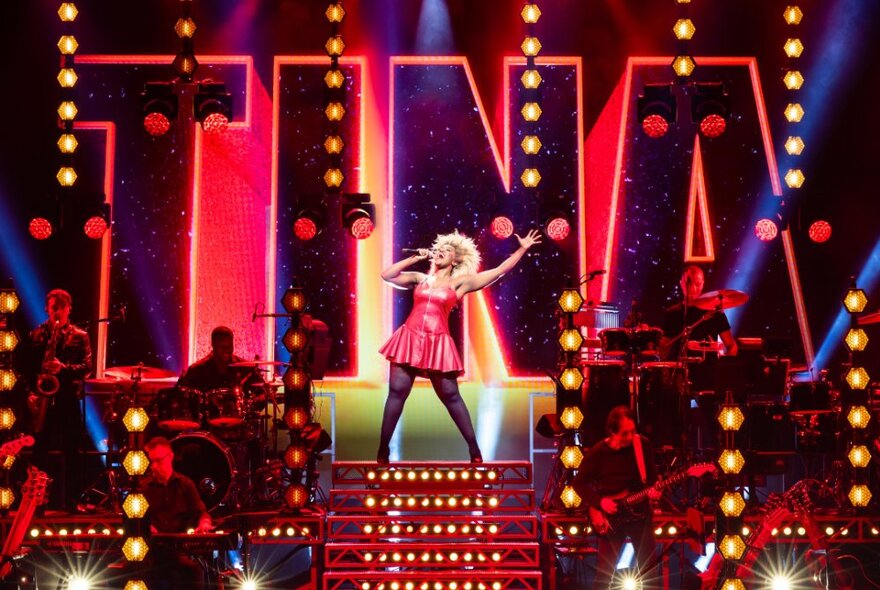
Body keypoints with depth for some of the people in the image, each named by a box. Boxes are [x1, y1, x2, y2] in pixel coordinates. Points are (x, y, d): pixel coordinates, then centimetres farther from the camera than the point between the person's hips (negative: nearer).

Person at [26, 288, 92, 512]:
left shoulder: (79, 336, 7)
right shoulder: (36, 335, 11)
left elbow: (87, 367, -2)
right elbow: (27, 367, 7)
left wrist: (64, 367, -19)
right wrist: (30, 393, -6)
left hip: (68, 399, -1)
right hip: (42, 397, 1)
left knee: (71, 453, 0)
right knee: (40, 451, 3)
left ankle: (69, 502, 4)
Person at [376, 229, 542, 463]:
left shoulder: (461, 282, 7)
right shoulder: (420, 278, 14)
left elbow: (500, 271, 6)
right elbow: (387, 275, 9)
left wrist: (523, 249, 5)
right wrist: (413, 259, 10)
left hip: (438, 344, -2)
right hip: (409, 339, 2)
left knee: (451, 396, 2)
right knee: (397, 391, -3)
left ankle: (474, 447, 12)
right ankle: (383, 448, 2)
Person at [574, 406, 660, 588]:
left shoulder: (643, 445, -4)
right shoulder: (598, 452, -10)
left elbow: (652, 476, 7)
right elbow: (579, 483, -2)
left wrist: (653, 490, -15)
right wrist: (600, 501, -15)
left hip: (639, 512, 2)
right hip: (611, 517, -2)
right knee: (605, 571, 2)